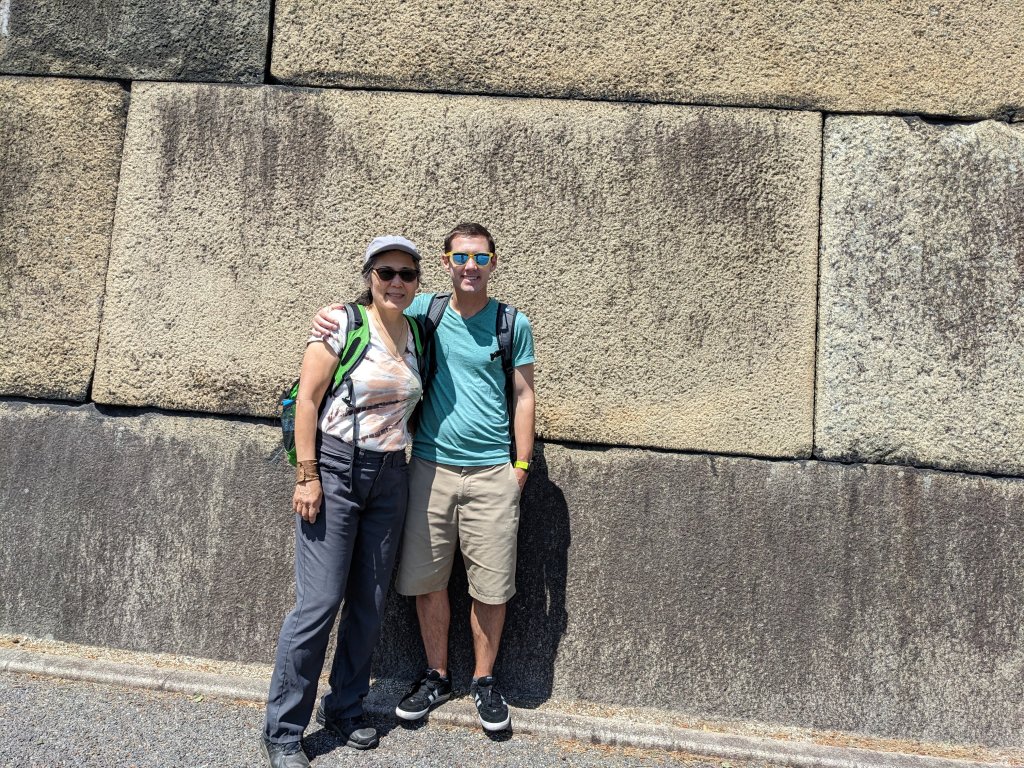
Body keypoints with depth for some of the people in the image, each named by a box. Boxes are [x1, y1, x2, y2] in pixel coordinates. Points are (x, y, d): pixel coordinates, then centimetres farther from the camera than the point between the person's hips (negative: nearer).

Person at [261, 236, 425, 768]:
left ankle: (344, 711, 30)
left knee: (368, 604, 11)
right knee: (318, 603, -4)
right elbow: (307, 399, -9)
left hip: (389, 479, 6)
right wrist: (306, 475, -13)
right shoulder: (342, 324, -8)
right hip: (335, 470, -5)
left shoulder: (415, 336, 9)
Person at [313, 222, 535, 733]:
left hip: (491, 473, -1)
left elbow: (523, 395, 4)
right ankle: (436, 676, 29)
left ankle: (484, 681, 26)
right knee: (426, 580, 9)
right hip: (430, 467, 2)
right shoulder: (423, 311, 4)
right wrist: (327, 316, -6)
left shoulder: (513, 324, 1)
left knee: (490, 586, 5)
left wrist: (521, 465, 0)